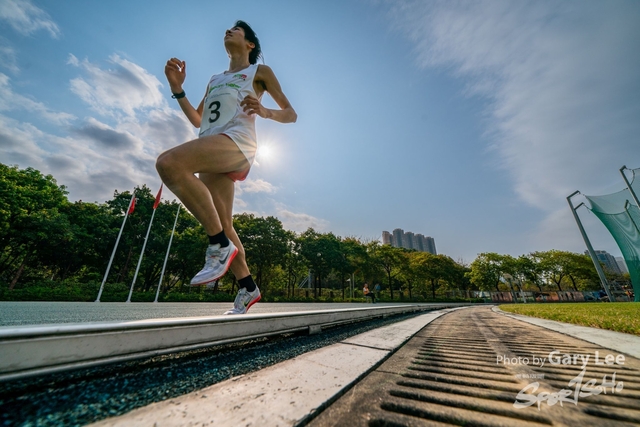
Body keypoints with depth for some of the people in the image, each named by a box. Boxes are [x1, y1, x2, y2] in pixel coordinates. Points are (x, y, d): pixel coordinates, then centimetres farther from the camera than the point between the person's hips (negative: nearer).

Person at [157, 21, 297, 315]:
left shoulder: (259, 71, 19)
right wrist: (177, 88, 20)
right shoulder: (215, 79, 35)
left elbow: (291, 114, 11)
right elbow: (197, 120, 32)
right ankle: (248, 288, 12)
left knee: (168, 163, -31)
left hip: (237, 140, -6)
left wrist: (264, 112, -8)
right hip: (211, 152, 7)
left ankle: (221, 246, -24)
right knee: (222, 226, -1)